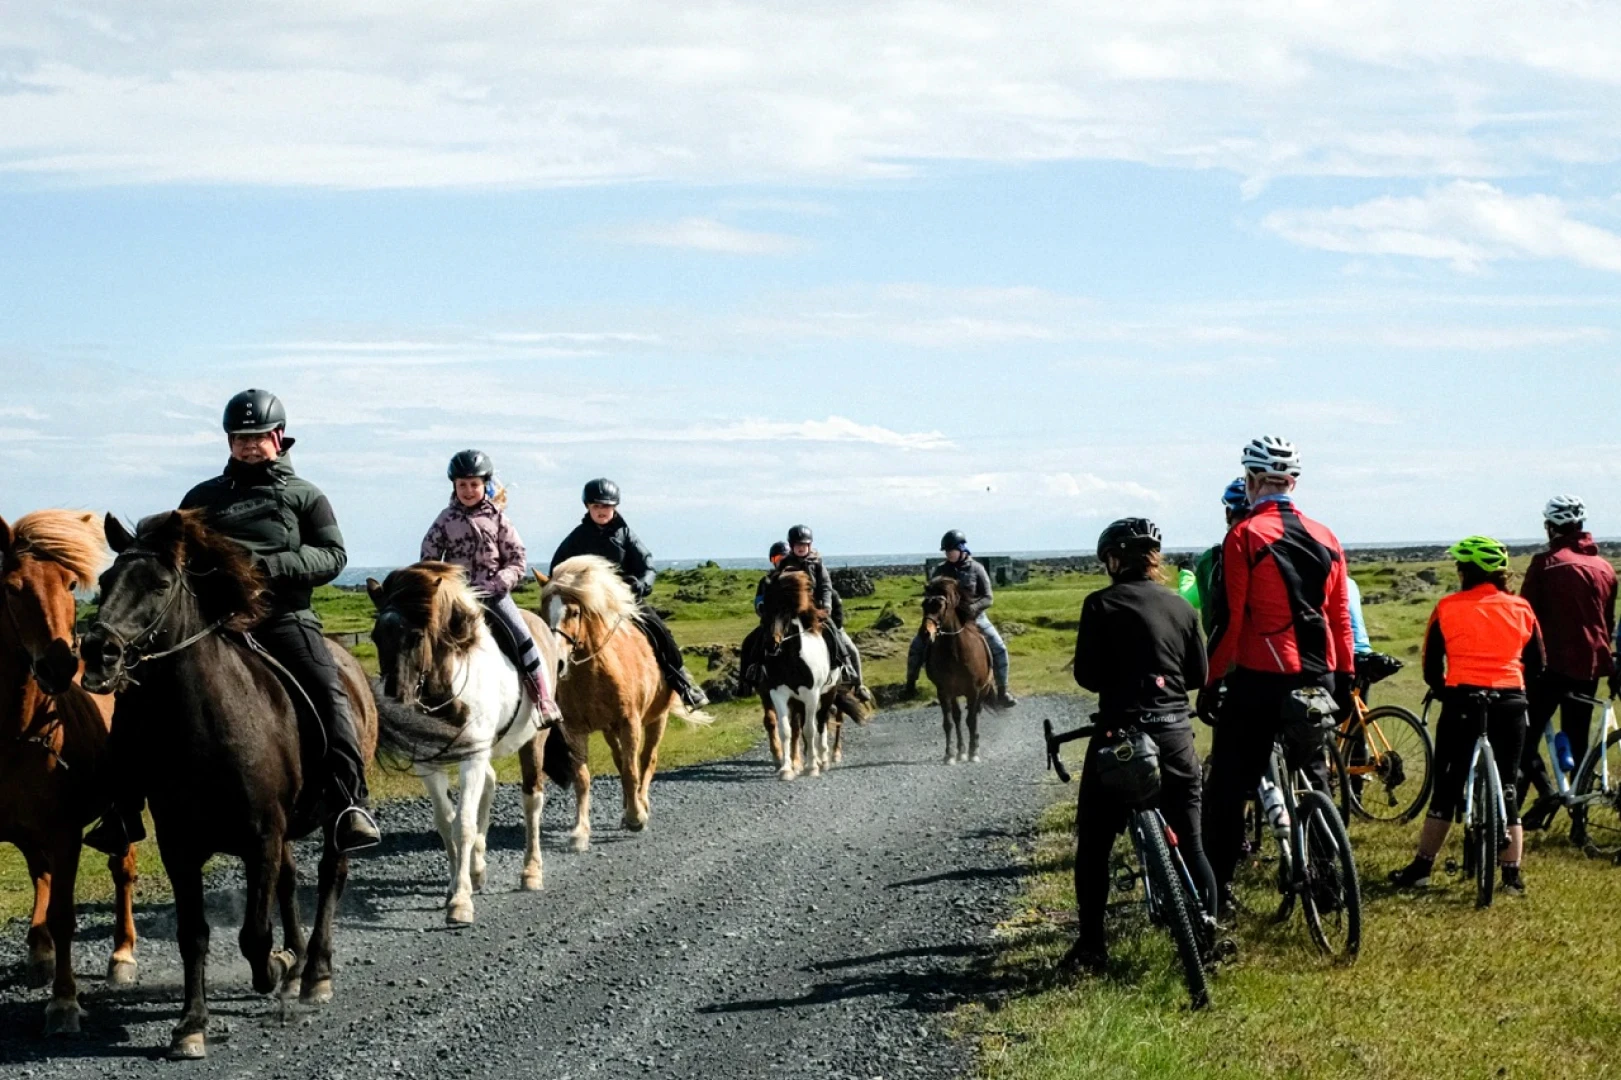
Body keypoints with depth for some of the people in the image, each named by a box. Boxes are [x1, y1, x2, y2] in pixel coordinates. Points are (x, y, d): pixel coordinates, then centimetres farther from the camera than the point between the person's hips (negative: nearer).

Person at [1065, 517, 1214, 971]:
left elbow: (1087, 674, -8)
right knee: (1191, 845, 11)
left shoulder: (1102, 604, -7)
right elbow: (1198, 674, 8)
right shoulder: (1180, 607, 6)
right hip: (1175, 734, 4)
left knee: (1093, 846, 9)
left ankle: (1091, 946, 9)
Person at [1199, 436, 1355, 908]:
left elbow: (1229, 620, -11)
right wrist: (1344, 682, 17)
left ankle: (1216, 889, 0)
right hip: (1318, 679, 5)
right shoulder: (1325, 538, 8)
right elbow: (1340, 618, 10)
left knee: (1229, 787, 2)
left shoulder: (1245, 536, -9)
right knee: (1314, 782, 17)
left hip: (1260, 680, -5)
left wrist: (1210, 683, -5)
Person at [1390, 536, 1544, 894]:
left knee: (1447, 786, 7)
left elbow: (1431, 666, 4)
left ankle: (1421, 868, 10)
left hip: (1461, 703, -2)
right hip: (1510, 705, 2)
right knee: (1505, 788, 10)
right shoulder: (1520, 609, 5)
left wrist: (1443, 691, 22)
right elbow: (1537, 666, 11)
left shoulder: (1448, 609, -2)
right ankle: (1512, 874, 7)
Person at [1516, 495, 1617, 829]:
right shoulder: (1605, 567, 10)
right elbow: (1609, 622, 16)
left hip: (1554, 662, -6)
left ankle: (1546, 790, -22)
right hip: (1590, 664, 6)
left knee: (1526, 734, -1)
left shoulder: (1546, 563, -8)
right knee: (1577, 740, 12)